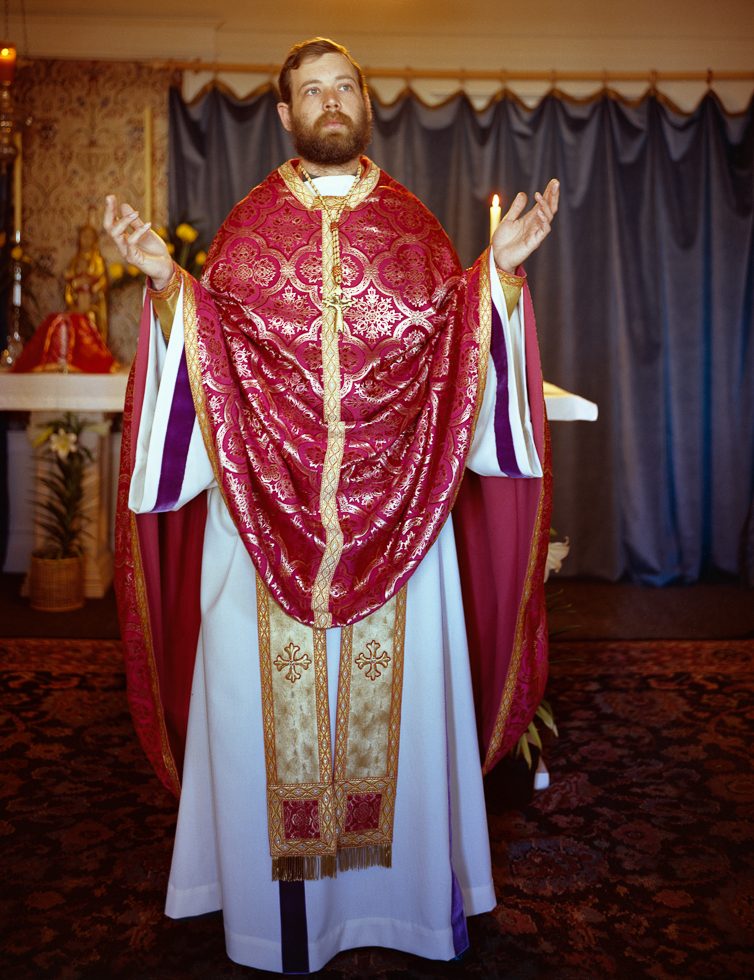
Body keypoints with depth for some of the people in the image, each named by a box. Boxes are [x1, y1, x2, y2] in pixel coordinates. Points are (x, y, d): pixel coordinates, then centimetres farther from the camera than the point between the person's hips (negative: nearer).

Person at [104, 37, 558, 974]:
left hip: (394, 505, 1)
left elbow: (457, 344, 6)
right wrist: (165, 278, -10)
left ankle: (404, 872, 28)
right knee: (270, 689, 6)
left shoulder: (411, 222, 10)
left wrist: (499, 269, -7)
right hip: (270, 507, 0)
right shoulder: (250, 223, 8)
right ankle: (280, 897, 25)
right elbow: (209, 346, 5)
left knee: (393, 683, 8)